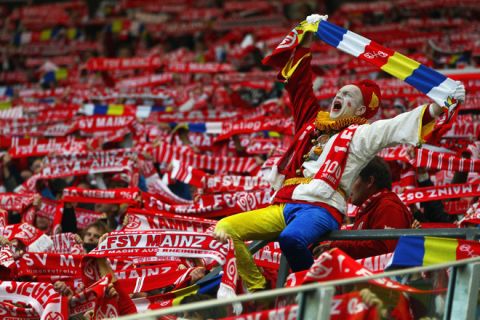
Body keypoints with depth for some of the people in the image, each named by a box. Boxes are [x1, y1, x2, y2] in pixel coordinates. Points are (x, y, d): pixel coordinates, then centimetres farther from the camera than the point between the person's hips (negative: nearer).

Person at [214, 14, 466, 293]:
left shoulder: (362, 134, 12)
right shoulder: (313, 122, 27)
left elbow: (404, 124, 2)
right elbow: (298, 82, 33)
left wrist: (441, 104, -8)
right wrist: (307, 38, 34)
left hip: (321, 209, -6)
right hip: (282, 207, 6)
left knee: (291, 238, -40)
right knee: (226, 229, -13)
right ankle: (258, 290, -3)